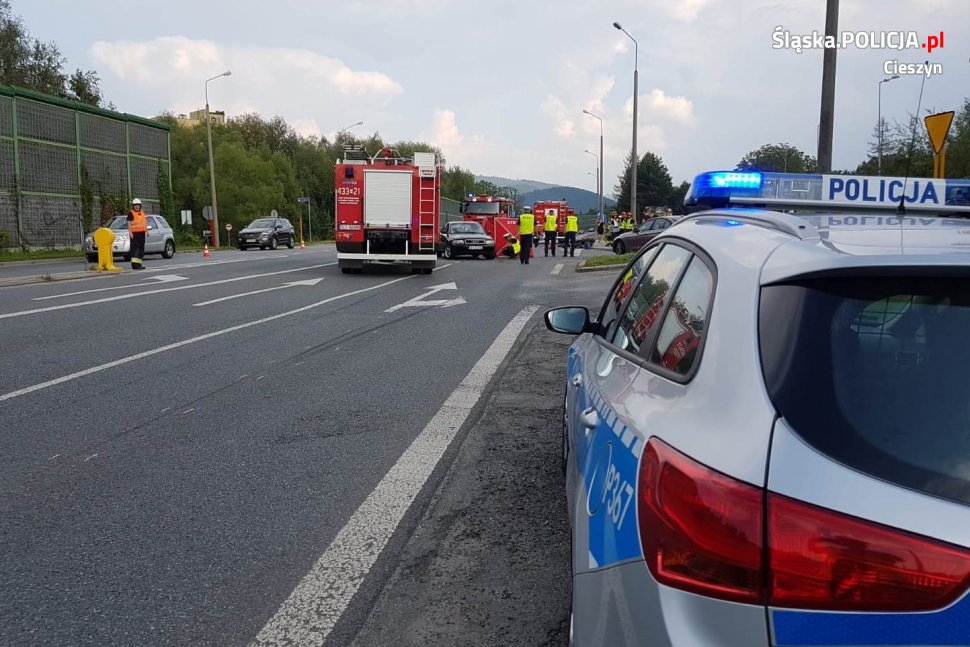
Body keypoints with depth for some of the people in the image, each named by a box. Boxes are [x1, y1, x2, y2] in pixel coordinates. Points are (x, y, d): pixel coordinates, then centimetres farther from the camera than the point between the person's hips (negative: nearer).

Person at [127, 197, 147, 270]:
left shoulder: (142, 212, 17)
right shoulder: (131, 213, -4)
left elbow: (145, 222, 25)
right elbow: (129, 223, -9)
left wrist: (147, 230, 20)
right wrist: (130, 232, -17)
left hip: (142, 233, 7)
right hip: (134, 234, -7)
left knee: (141, 247, 10)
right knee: (135, 247, -13)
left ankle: (139, 263, 17)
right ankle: (134, 263, -20)